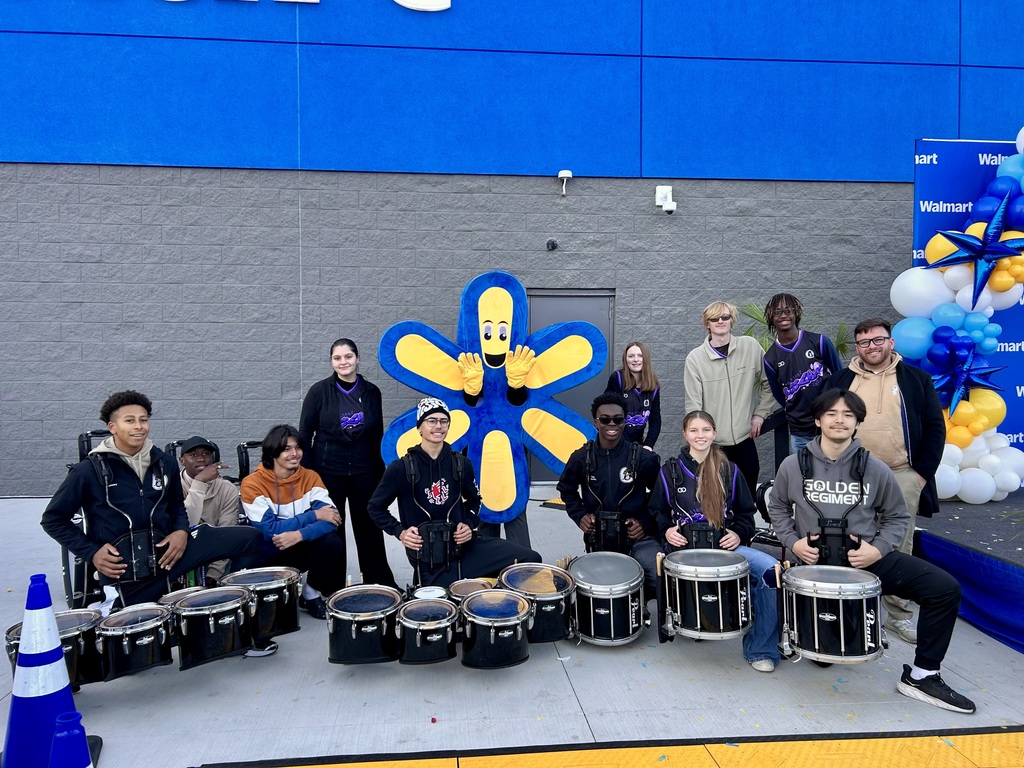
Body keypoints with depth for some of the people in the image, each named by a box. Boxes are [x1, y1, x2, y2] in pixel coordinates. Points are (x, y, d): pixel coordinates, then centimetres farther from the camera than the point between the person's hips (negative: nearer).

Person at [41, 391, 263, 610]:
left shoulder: (164, 463, 4)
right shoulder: (89, 470, -7)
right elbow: (52, 519, 3)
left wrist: (182, 530, 0)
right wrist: (91, 552, -7)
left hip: (165, 552, 3)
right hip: (123, 569, -3)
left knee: (249, 539, -10)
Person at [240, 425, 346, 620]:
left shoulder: (310, 477, -6)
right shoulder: (252, 484, -16)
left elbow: (330, 518, -18)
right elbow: (269, 530, -25)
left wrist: (299, 534, -35)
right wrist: (314, 515, -24)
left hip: (302, 547, 3)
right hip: (270, 557, -3)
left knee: (332, 543, -26)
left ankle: (312, 593, -1)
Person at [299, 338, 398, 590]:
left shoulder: (371, 392, 3)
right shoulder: (319, 391, -4)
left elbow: (377, 435, 9)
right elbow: (305, 434, -2)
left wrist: (380, 472, 8)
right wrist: (306, 473, -6)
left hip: (363, 472, 2)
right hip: (328, 472, -2)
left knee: (370, 527, 6)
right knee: (330, 529, 6)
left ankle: (381, 583, 20)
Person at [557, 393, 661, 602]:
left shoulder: (643, 458, -9)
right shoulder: (581, 458, -4)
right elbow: (567, 490, 14)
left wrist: (646, 521, -7)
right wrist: (579, 515, 0)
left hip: (638, 538, -2)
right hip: (599, 540, 2)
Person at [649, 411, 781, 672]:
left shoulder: (729, 470, 11)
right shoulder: (671, 470, 8)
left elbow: (746, 511, 15)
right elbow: (657, 510, 14)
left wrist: (739, 534, -4)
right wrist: (667, 530, -6)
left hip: (725, 544, 2)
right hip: (685, 546, -2)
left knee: (771, 568, -23)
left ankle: (760, 649, -10)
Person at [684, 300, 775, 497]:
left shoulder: (750, 347, 0)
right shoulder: (695, 358, -6)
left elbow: (768, 382, 12)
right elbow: (693, 405, -6)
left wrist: (760, 414, 6)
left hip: (744, 439, 3)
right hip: (711, 444, -2)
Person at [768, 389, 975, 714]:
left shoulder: (875, 470, -3)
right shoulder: (793, 466, -2)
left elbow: (897, 517, 8)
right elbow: (778, 508, 12)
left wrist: (878, 549, -9)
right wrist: (793, 542, -4)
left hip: (867, 557, 1)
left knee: (945, 588, -15)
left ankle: (922, 676, 0)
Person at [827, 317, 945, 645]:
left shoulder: (916, 379, 5)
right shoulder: (840, 381, 7)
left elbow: (935, 427, 4)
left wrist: (922, 471, -3)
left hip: (903, 476, 0)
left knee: (899, 550, 4)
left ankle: (899, 615, 16)